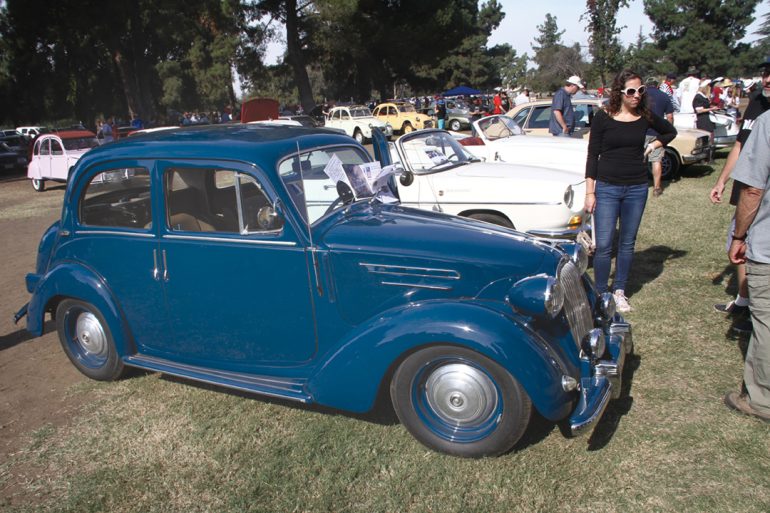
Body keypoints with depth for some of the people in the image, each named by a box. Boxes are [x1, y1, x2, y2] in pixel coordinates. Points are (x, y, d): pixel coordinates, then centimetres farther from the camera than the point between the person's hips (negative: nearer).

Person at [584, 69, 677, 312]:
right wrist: (590, 192, -7)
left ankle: (619, 291, 24)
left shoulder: (645, 116, 2)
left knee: (627, 243, 11)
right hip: (607, 187, -3)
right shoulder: (603, 117, -6)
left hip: (637, 188, 3)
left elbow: (670, 131, 23)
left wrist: (654, 144, 5)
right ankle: (601, 294, 11)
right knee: (603, 245, -4)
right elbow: (592, 155, -4)